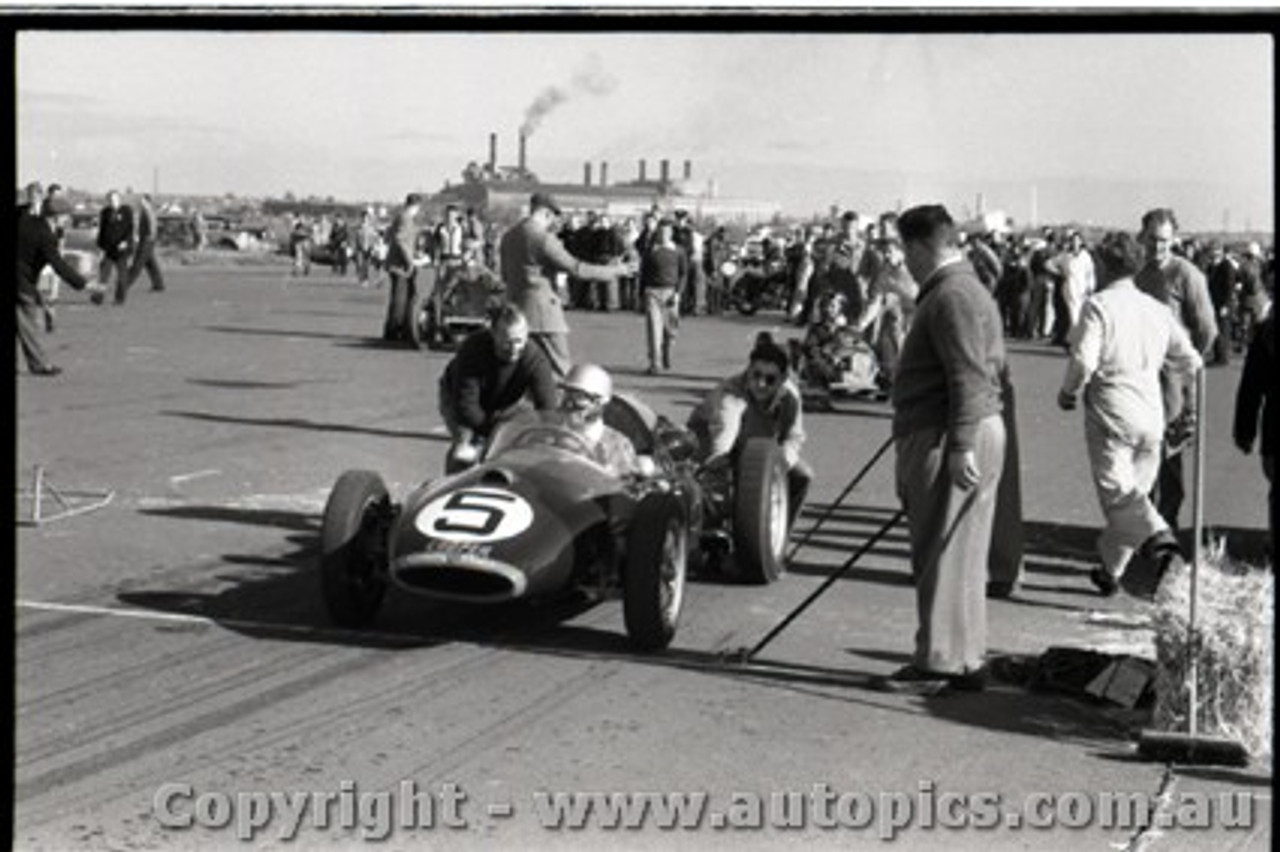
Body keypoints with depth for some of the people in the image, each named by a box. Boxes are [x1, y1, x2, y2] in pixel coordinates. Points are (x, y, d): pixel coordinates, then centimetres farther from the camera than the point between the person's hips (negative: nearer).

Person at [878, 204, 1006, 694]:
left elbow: (967, 377, -22)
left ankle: (939, 662, -2)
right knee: (960, 556, 13)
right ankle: (965, 661, 18)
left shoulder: (952, 296, -14)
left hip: (948, 439, -11)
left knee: (944, 554, -6)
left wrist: (961, 446, -25)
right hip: (961, 436, 11)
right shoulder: (967, 289, 20)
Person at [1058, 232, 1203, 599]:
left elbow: (1083, 361, -18)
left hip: (1111, 414, -6)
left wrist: (1068, 392, 0)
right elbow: (1190, 362, 12)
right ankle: (1111, 569, 25)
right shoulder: (1157, 309, 8)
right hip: (1152, 416, 6)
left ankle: (1159, 541, -32)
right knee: (1134, 491, 16)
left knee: (1119, 493, -6)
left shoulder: (1098, 305, -8)